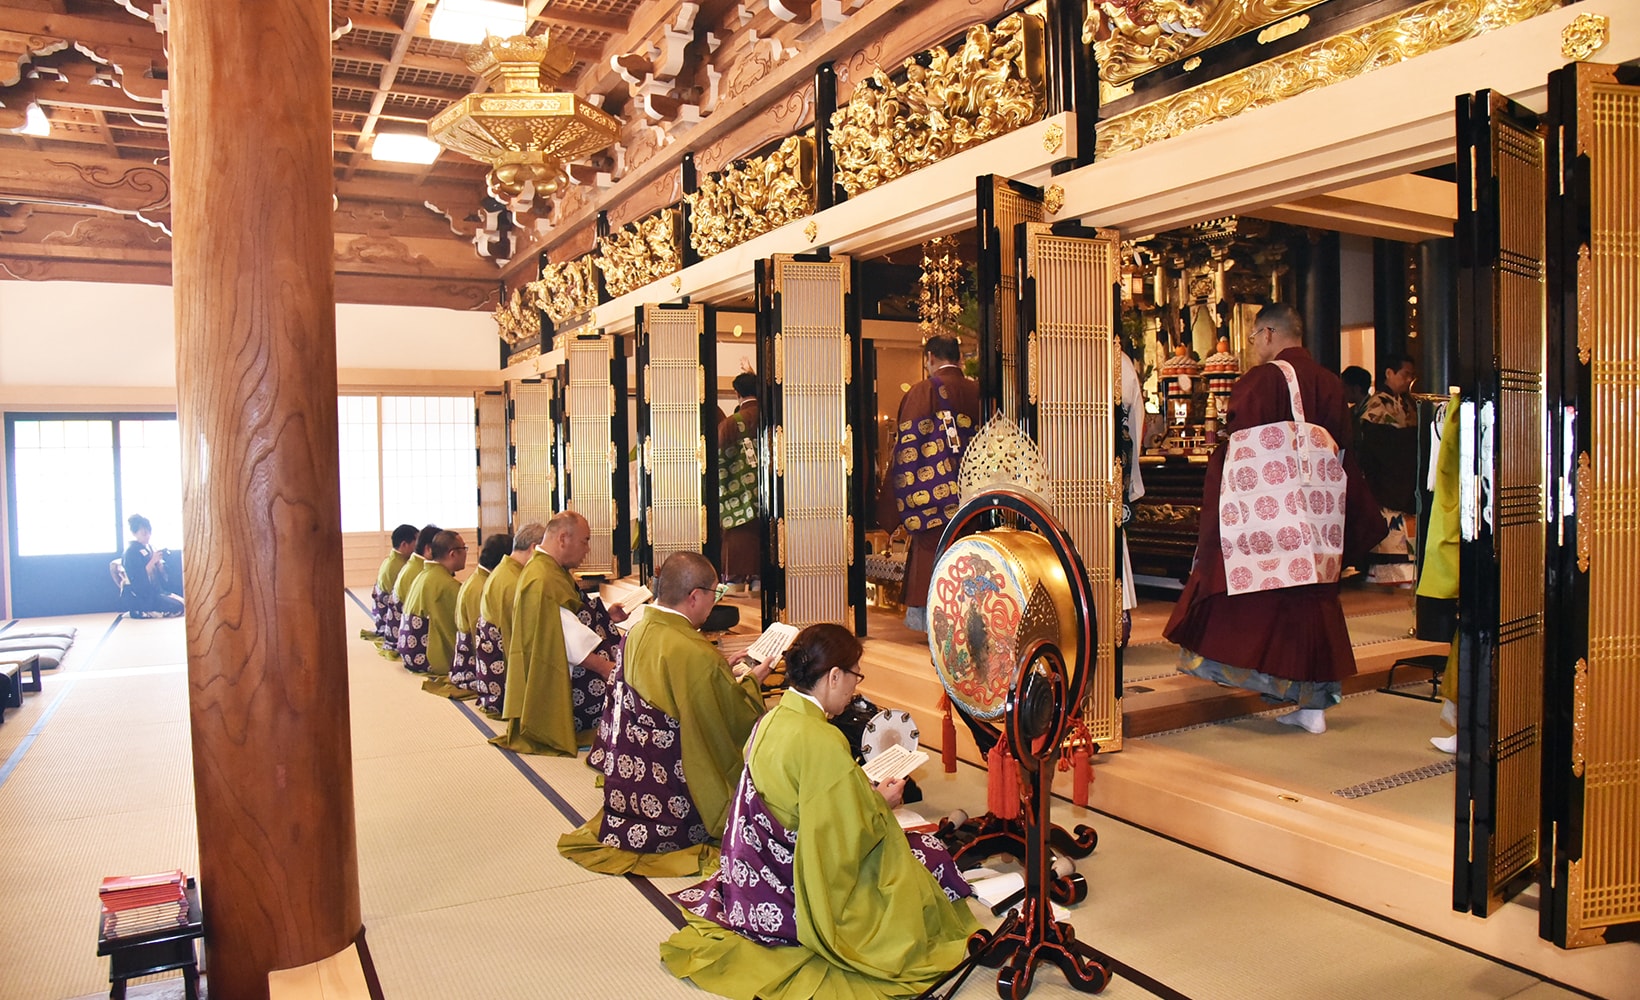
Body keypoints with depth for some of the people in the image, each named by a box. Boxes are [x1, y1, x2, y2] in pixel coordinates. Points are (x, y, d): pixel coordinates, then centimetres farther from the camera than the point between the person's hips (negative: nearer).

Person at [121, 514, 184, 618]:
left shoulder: (150, 548, 12)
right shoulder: (131, 552, -11)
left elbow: (160, 574, 12)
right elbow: (138, 579, -19)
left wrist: (159, 561, -7)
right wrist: (152, 561, -22)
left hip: (157, 591, 8)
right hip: (140, 597, -8)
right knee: (177, 608, -21)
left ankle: (143, 612, 0)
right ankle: (138, 612, -6)